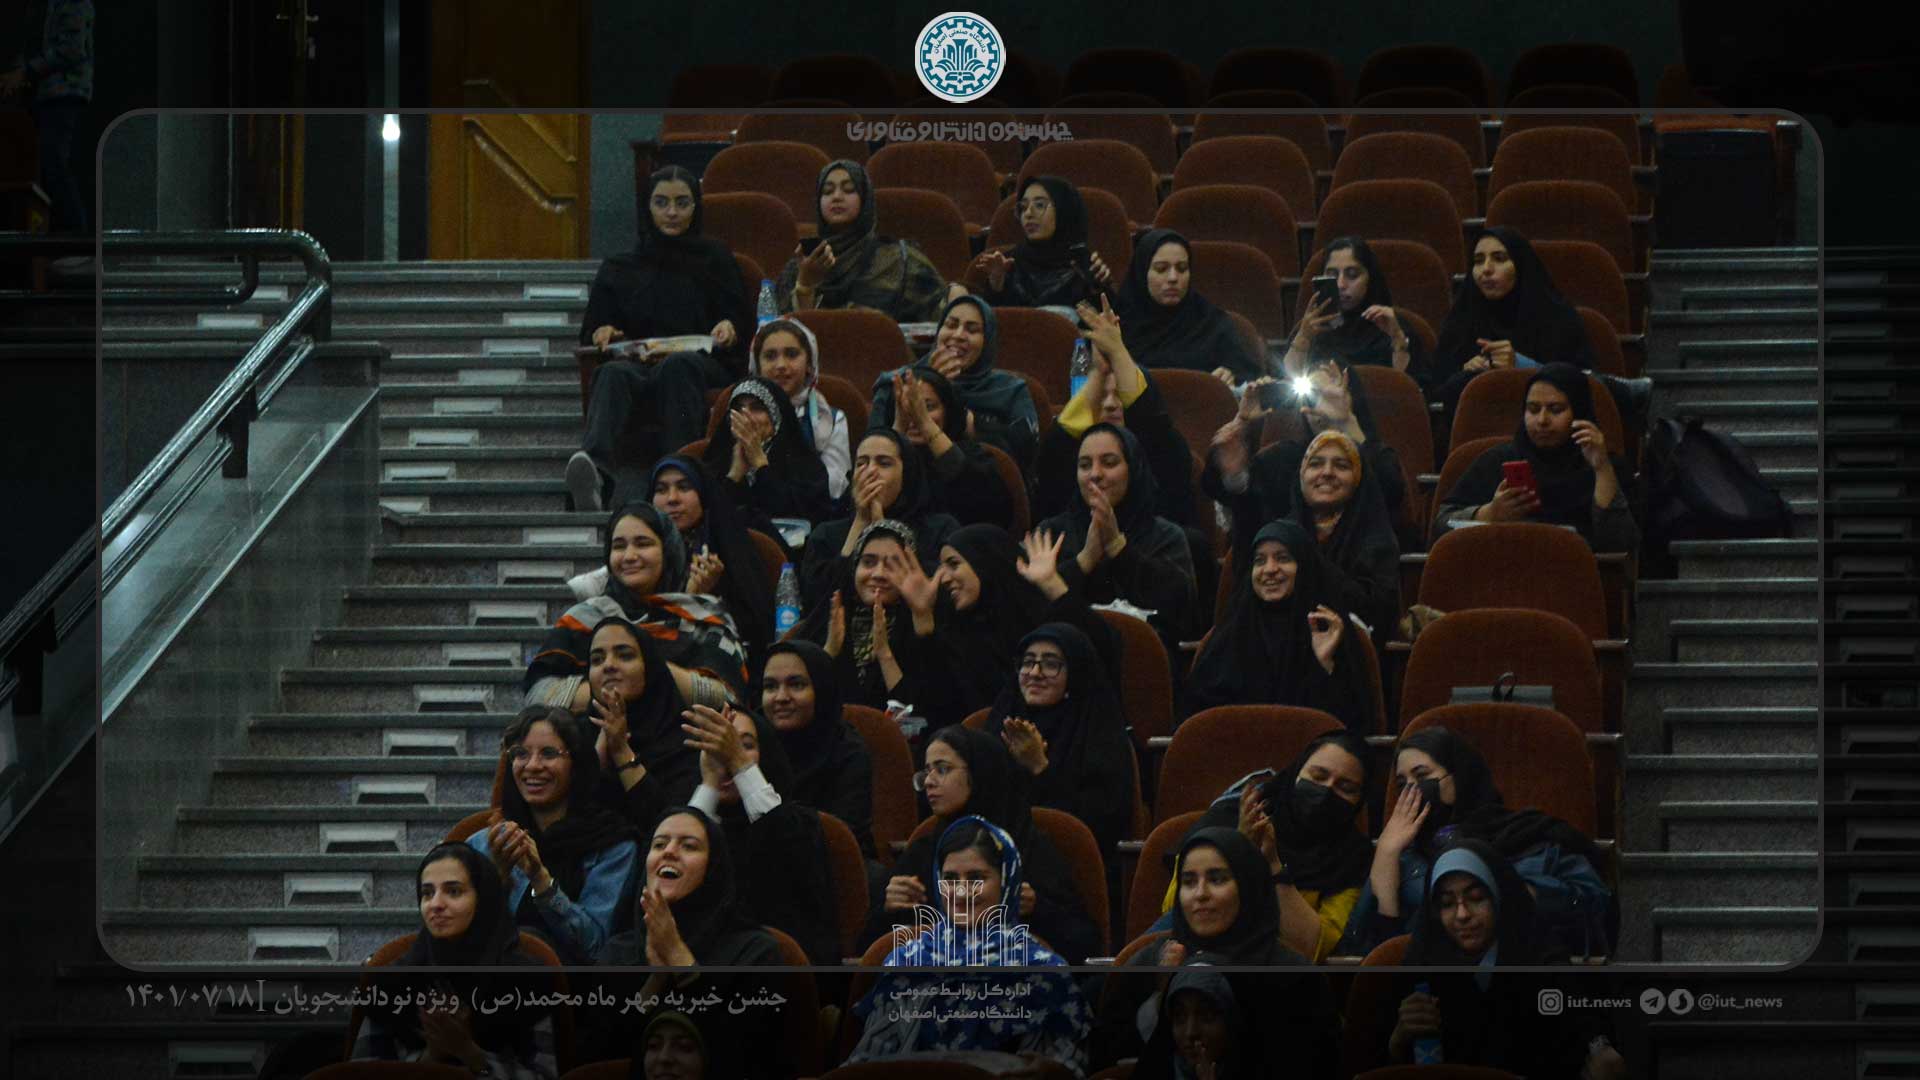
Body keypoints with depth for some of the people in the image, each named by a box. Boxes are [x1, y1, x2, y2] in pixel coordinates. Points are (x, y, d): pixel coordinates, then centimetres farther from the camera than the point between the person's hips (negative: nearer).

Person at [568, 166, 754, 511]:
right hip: (639, 368, 1)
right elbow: (590, 334, 20)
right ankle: (594, 470, -69)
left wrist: (729, 329, -11)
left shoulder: (715, 259, 22)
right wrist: (602, 334, -4)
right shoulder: (619, 270, 26)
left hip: (704, 366, -1)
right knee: (613, 373, -37)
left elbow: (742, 318, 13)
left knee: (678, 365, -40)